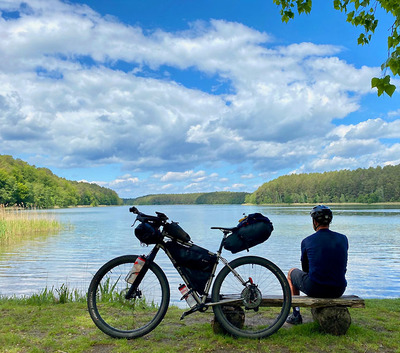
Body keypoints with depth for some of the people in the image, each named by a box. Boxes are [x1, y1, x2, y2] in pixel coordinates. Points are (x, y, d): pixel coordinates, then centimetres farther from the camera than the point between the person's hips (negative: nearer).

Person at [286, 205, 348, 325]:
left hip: (315, 290, -4)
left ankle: (296, 314, 27)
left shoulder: (307, 241, -6)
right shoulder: (343, 239, 2)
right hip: (339, 290, 4)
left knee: (291, 272, 26)